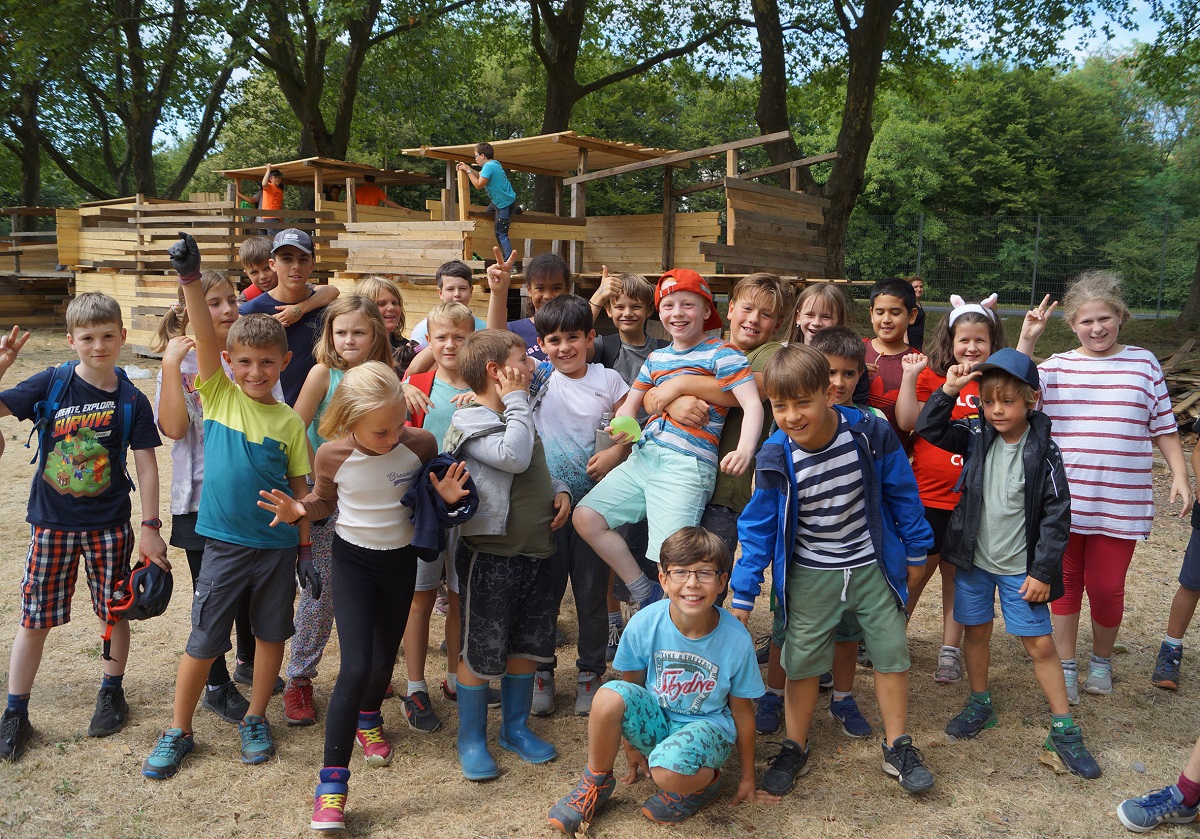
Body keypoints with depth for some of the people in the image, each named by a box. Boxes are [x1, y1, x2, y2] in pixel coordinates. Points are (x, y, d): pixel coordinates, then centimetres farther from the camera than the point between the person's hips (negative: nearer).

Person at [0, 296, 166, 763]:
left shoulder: (132, 400, -6)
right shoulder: (50, 384, -6)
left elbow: (146, 465, -4)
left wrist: (150, 527, -6)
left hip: (109, 524, 0)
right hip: (51, 523, 0)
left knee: (114, 612, 12)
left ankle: (112, 692, 33)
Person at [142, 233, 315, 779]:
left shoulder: (290, 422, -1)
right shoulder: (220, 394, -3)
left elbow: (299, 489, 3)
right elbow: (206, 336, -17)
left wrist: (306, 552, 3)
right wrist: (190, 278, -30)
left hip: (278, 545, 1)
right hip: (225, 542, -1)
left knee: (271, 632, 13)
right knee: (203, 641, 5)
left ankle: (255, 719, 32)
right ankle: (178, 732, 23)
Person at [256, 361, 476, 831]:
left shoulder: (420, 444, -18)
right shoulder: (332, 456, -19)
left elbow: (431, 489, 2)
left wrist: (449, 495, -20)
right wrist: (299, 510, -19)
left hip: (400, 560, 2)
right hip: (352, 559, -2)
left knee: (385, 658, 18)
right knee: (356, 668, -13)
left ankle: (368, 718, 53)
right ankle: (332, 781, -1)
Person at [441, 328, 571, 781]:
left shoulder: (518, 416, 15)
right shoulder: (471, 423, -14)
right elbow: (514, 457, -29)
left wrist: (559, 489, 5)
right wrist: (516, 401, -19)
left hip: (536, 551, 8)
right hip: (491, 555, -8)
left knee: (528, 644, 17)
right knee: (480, 651, 4)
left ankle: (516, 726, 34)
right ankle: (472, 739, 21)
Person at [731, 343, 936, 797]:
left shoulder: (870, 434, -19)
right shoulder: (776, 459, -18)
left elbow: (902, 494, -2)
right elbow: (758, 528, -7)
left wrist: (915, 551, 7)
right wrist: (742, 596, -6)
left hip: (871, 566, 1)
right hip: (810, 575, 0)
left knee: (892, 652, 7)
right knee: (801, 660, 5)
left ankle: (898, 748, 26)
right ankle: (794, 750, 25)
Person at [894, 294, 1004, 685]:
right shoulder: (932, 377, 0)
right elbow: (907, 421, -7)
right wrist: (910, 376, -15)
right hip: (926, 496, -1)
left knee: (958, 574, 12)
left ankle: (951, 650, 23)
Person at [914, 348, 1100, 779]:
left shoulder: (1043, 450, -13)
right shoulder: (976, 435, -5)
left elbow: (1057, 514, -10)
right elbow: (928, 429, -7)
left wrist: (1043, 572, -10)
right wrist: (948, 390, -21)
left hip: (1021, 567, -3)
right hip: (974, 558, 3)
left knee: (1040, 644, 2)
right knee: (977, 630, 15)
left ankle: (1063, 729, 15)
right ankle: (979, 704, 34)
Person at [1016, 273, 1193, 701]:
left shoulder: (1143, 363, 3)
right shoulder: (1057, 366, 2)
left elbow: (1164, 427, 7)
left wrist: (1180, 475, 2)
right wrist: (1026, 340, -19)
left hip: (1121, 502, 0)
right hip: (1064, 500, 1)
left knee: (1106, 586, 6)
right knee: (1066, 582, 12)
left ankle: (1102, 660, 31)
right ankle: (1066, 666, 27)